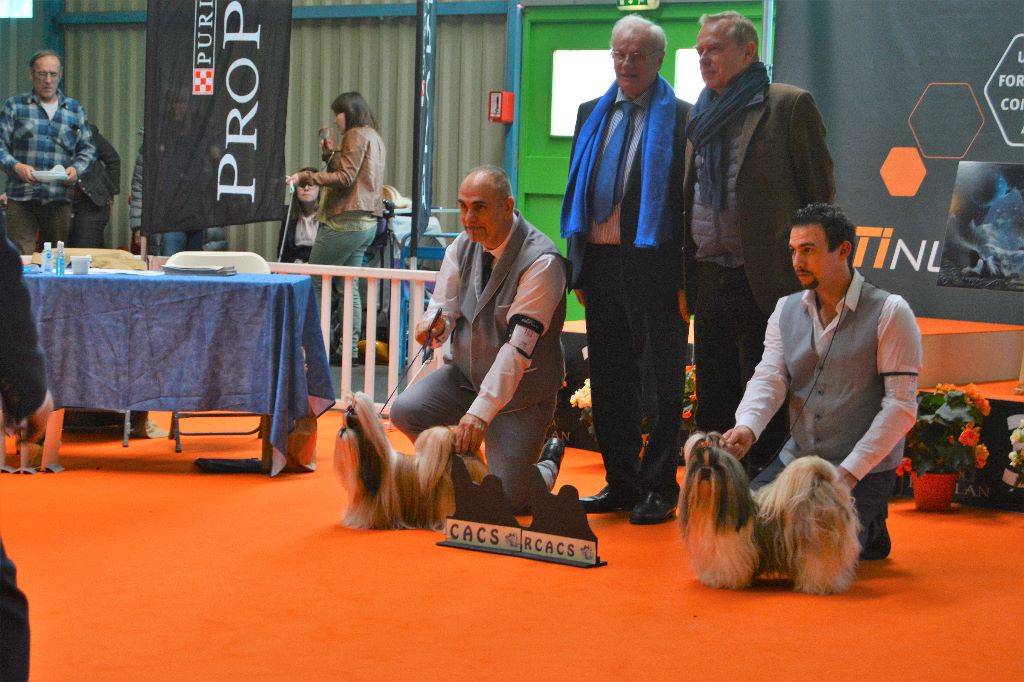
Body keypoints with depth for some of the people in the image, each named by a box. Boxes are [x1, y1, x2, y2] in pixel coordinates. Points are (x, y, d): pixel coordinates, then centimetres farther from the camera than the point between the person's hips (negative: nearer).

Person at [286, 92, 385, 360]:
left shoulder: (356, 135, -7)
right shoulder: (375, 137, 21)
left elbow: (346, 177, -17)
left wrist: (305, 177, -20)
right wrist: (331, 155, 13)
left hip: (345, 221, -10)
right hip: (367, 223, 10)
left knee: (314, 283, -5)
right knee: (348, 287, 9)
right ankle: (350, 346, 7)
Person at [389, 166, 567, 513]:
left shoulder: (541, 262, -23)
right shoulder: (461, 248, -2)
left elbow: (518, 346, -28)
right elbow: (444, 307, 2)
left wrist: (481, 411, -35)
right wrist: (436, 322, -25)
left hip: (519, 390, -5)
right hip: (465, 373, 6)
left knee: (505, 501, -11)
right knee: (405, 411, -21)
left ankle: (547, 466, 25)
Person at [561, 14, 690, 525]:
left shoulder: (681, 119, -3)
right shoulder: (591, 115, 14)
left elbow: (691, 200, -6)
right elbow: (577, 190, 16)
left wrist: (687, 278, -11)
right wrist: (577, 264, 10)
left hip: (653, 265, -5)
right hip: (600, 263, 6)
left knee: (661, 382, 1)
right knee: (609, 381, 10)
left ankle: (658, 488, 8)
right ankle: (620, 483, 19)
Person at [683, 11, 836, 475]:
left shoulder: (789, 106, -4)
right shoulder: (701, 116, 16)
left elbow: (820, 192, -4)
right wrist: (686, 274, 13)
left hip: (766, 282, -7)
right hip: (709, 278, 7)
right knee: (713, 402, 12)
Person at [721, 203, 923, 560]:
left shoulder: (890, 313, -9)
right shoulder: (786, 310, 8)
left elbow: (901, 405, -14)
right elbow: (769, 379, -5)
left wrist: (849, 471, -20)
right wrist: (747, 425, -28)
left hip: (865, 470, -5)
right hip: (796, 460, 6)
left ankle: (869, 529, 12)